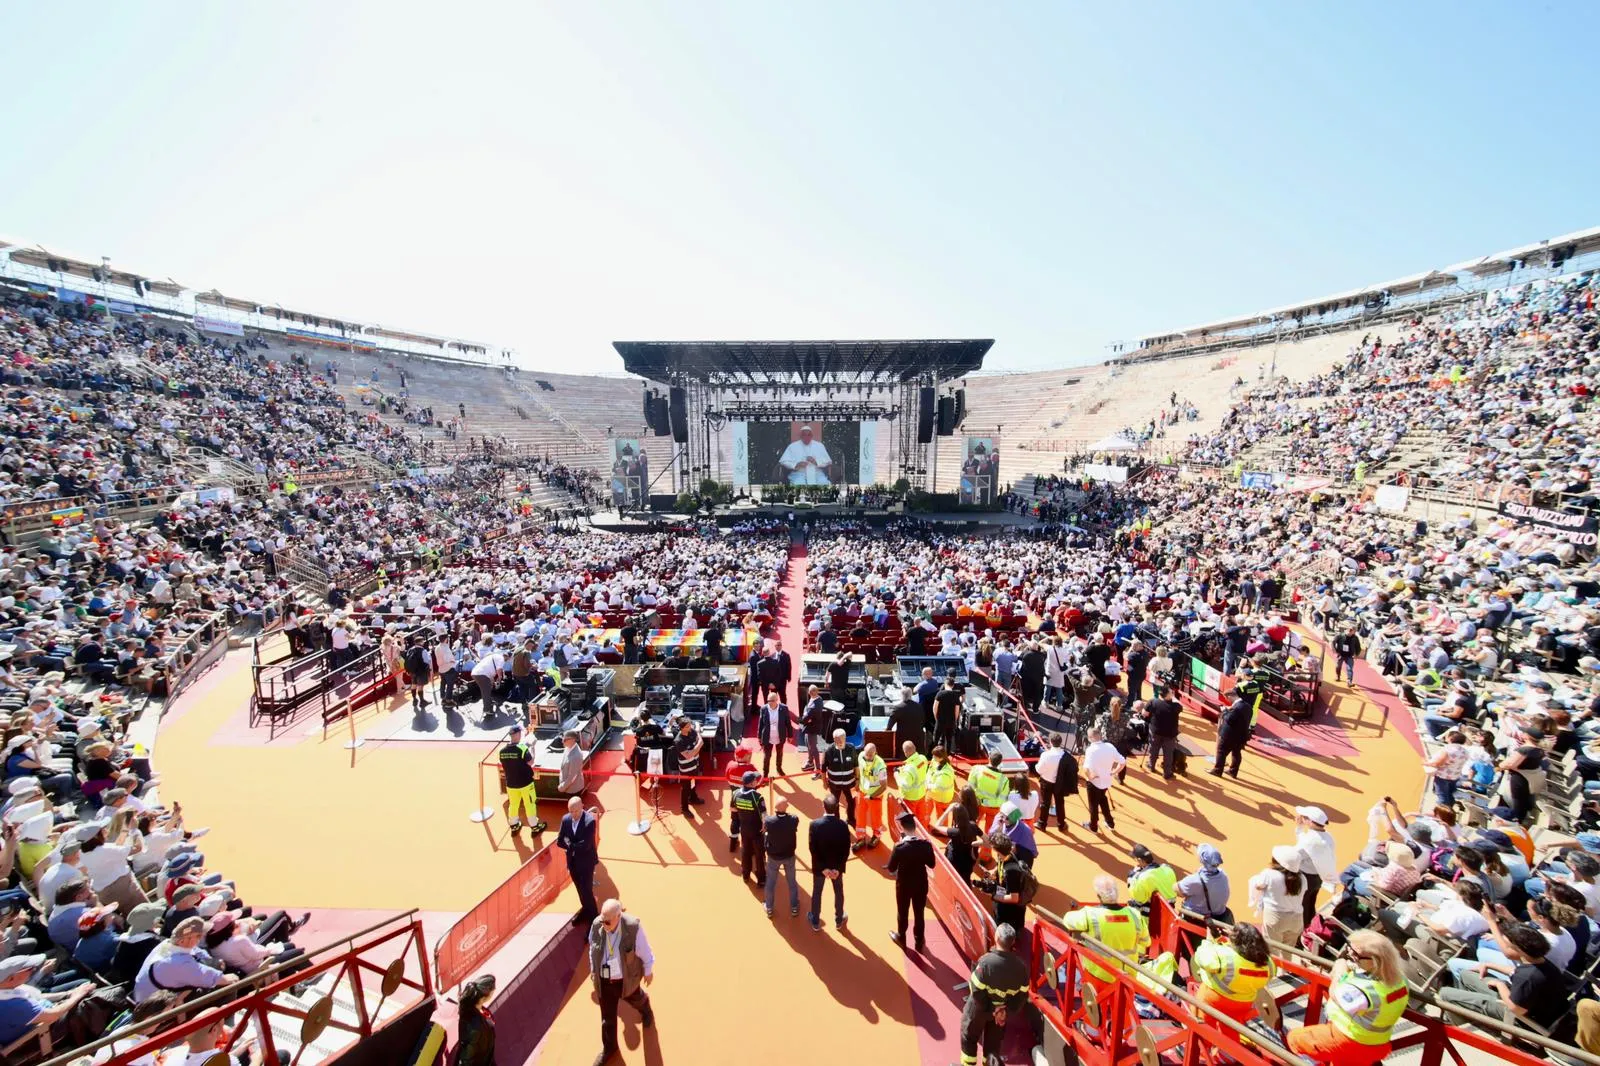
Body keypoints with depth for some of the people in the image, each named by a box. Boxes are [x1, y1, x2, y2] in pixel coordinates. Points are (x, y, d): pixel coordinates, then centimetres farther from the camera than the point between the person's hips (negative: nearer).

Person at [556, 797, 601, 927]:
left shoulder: (590, 820, -25)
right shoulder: (565, 819, -8)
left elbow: (586, 845, -27)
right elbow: (559, 841, -5)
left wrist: (570, 845, -14)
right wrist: (575, 846, -17)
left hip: (586, 861, -6)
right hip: (572, 860, 6)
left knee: (586, 889, -1)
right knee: (579, 887, 21)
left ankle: (594, 916, 19)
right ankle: (586, 909, 43)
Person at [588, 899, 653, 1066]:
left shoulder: (633, 927, -34)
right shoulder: (596, 925, -24)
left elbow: (644, 951, -17)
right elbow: (592, 948, -2)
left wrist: (648, 971, -4)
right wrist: (593, 969, 10)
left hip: (626, 979, -2)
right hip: (604, 979, 2)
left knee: (635, 999, 29)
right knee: (607, 1016, 17)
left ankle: (645, 1010, 63)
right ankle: (609, 1048, 44)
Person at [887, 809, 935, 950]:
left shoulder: (899, 847, -29)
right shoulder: (926, 844, -21)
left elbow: (891, 869, -15)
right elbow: (931, 864, -4)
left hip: (904, 885, -2)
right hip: (921, 884, 2)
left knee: (902, 912, 22)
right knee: (919, 914, 22)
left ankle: (901, 938, 43)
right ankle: (919, 943, 38)